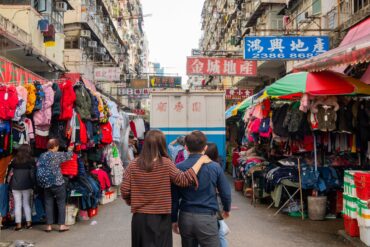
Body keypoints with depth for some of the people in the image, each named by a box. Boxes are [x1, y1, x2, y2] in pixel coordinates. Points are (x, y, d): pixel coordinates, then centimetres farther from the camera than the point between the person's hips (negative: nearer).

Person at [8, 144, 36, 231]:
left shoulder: (14, 160, 6)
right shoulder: (31, 160, -2)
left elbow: (10, 172, 9)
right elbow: (32, 174, -5)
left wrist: (10, 183, 18)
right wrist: (33, 184, -1)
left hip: (15, 185, 1)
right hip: (27, 185, -1)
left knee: (17, 204, 5)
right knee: (26, 204, 9)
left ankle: (18, 224, 5)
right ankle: (28, 222, 11)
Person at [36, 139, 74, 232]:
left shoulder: (41, 156, 7)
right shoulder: (57, 155, -8)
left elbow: (38, 170, 11)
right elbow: (68, 156, 7)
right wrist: (70, 149, 26)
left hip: (45, 184, 5)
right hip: (57, 183, -5)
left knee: (48, 204, 10)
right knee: (61, 203, 5)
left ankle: (48, 226, 12)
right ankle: (62, 225, 6)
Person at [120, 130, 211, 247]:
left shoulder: (133, 165, -3)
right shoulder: (165, 163, -11)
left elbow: (124, 191, -3)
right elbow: (184, 180, -15)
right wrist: (200, 161, -8)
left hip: (139, 217, 3)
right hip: (160, 218, -3)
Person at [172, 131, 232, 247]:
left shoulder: (178, 168, -3)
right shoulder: (214, 167, -6)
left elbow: (174, 197, -1)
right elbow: (225, 192, 0)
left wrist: (174, 219, 11)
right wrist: (226, 209, 20)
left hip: (185, 217, 3)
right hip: (207, 217, -3)